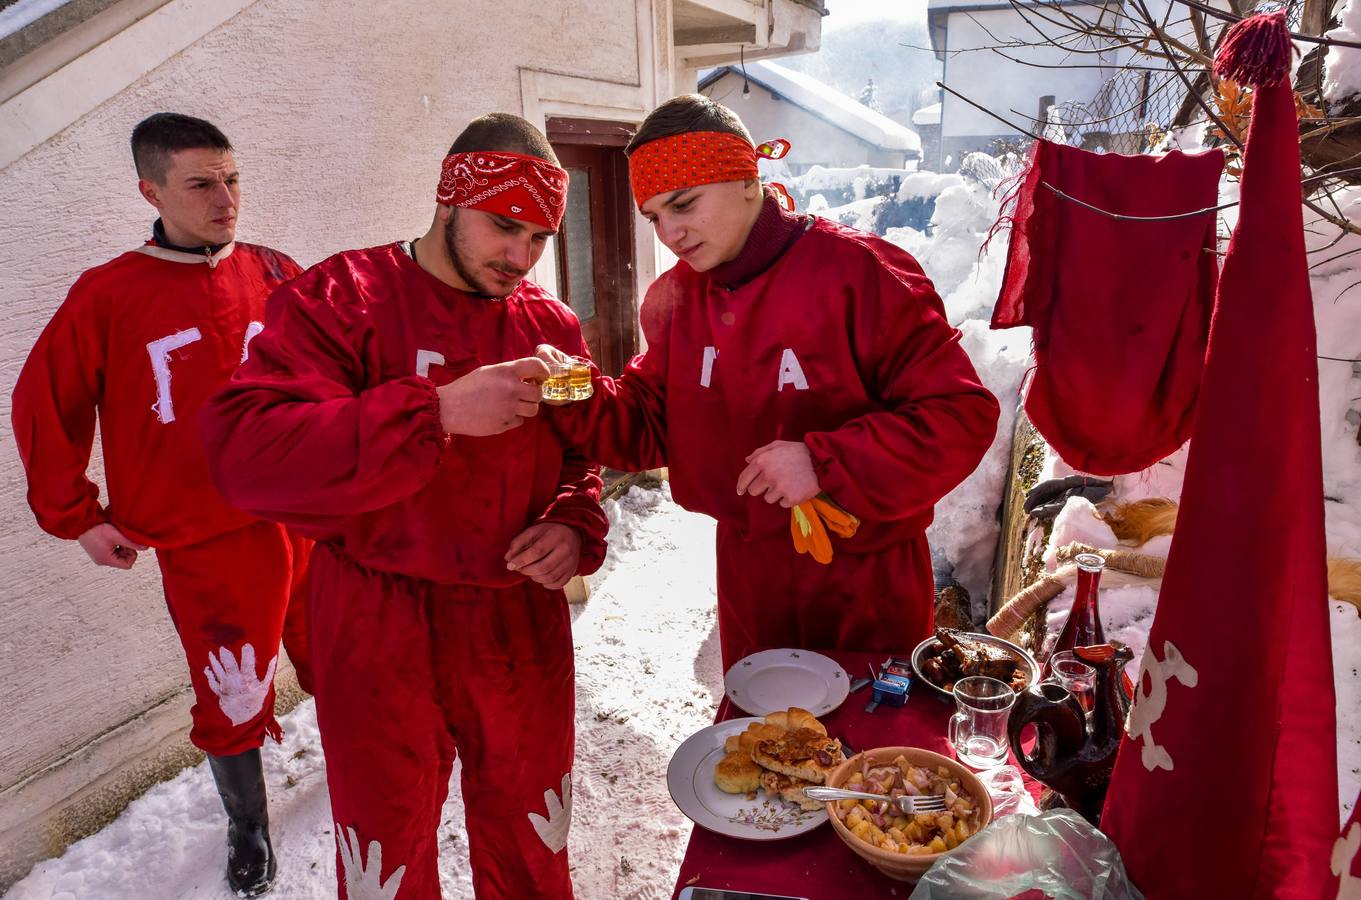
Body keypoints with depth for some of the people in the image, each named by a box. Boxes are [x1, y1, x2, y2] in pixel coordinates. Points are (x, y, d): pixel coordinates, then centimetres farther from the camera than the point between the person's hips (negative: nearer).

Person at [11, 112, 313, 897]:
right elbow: (43, 407, 5)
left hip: (307, 522, 2)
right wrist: (76, 516, 4)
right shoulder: (109, 295, -4)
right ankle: (248, 828, 35)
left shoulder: (278, 277, 2)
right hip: (205, 545, -2)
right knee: (233, 700, 7)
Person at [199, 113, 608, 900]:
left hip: (524, 622, 4)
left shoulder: (552, 325, 5)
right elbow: (246, 452, -21)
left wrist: (576, 527, -9)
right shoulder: (341, 298, -8)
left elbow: (581, 458, 14)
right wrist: (439, 411, -29)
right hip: (381, 631, -3)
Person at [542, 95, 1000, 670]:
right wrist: (581, 399, -15)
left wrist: (824, 464, -29)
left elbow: (962, 416, -20)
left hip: (867, 579, -4)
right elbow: (650, 428, 4)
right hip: (747, 576, 5)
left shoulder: (858, 271, -19)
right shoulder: (675, 298, -1)